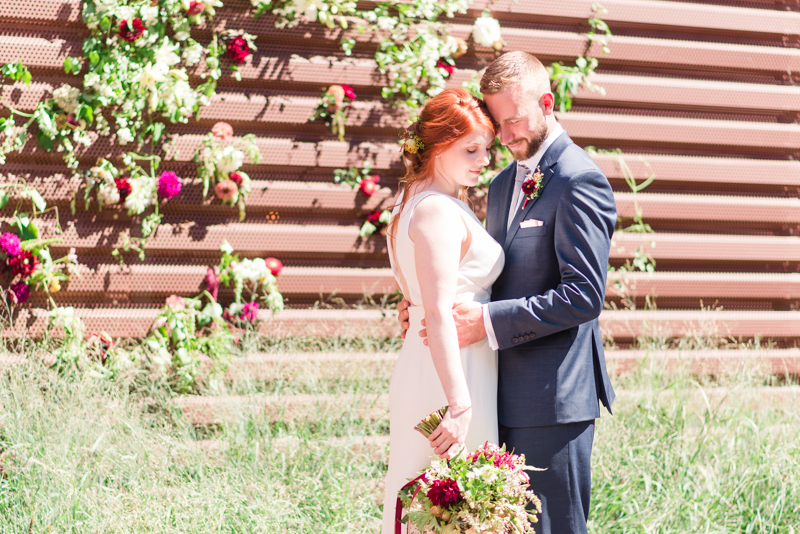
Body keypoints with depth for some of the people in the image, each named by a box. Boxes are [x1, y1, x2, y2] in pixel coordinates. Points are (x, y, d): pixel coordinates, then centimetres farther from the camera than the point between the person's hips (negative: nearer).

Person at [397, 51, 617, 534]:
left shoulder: (579, 180, -12)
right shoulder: (504, 184, 17)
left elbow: (584, 294, -19)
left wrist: (490, 321, -21)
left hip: (553, 398, -9)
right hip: (508, 394, 9)